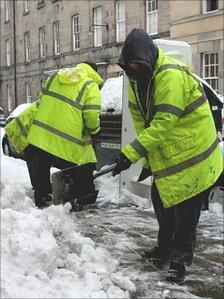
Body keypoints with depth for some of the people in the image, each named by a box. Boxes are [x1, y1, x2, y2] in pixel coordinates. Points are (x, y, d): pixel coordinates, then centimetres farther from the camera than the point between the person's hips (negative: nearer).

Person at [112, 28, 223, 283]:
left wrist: (131, 154, -31)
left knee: (185, 209, -2)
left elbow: (163, 123, -30)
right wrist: (149, 158, 2)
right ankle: (165, 248, 33)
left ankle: (180, 260, 11)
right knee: (160, 200, 16)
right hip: (165, 155, 9)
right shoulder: (137, 79, 4)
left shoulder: (171, 75, -26)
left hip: (192, 153, -9)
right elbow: (142, 121, 6)